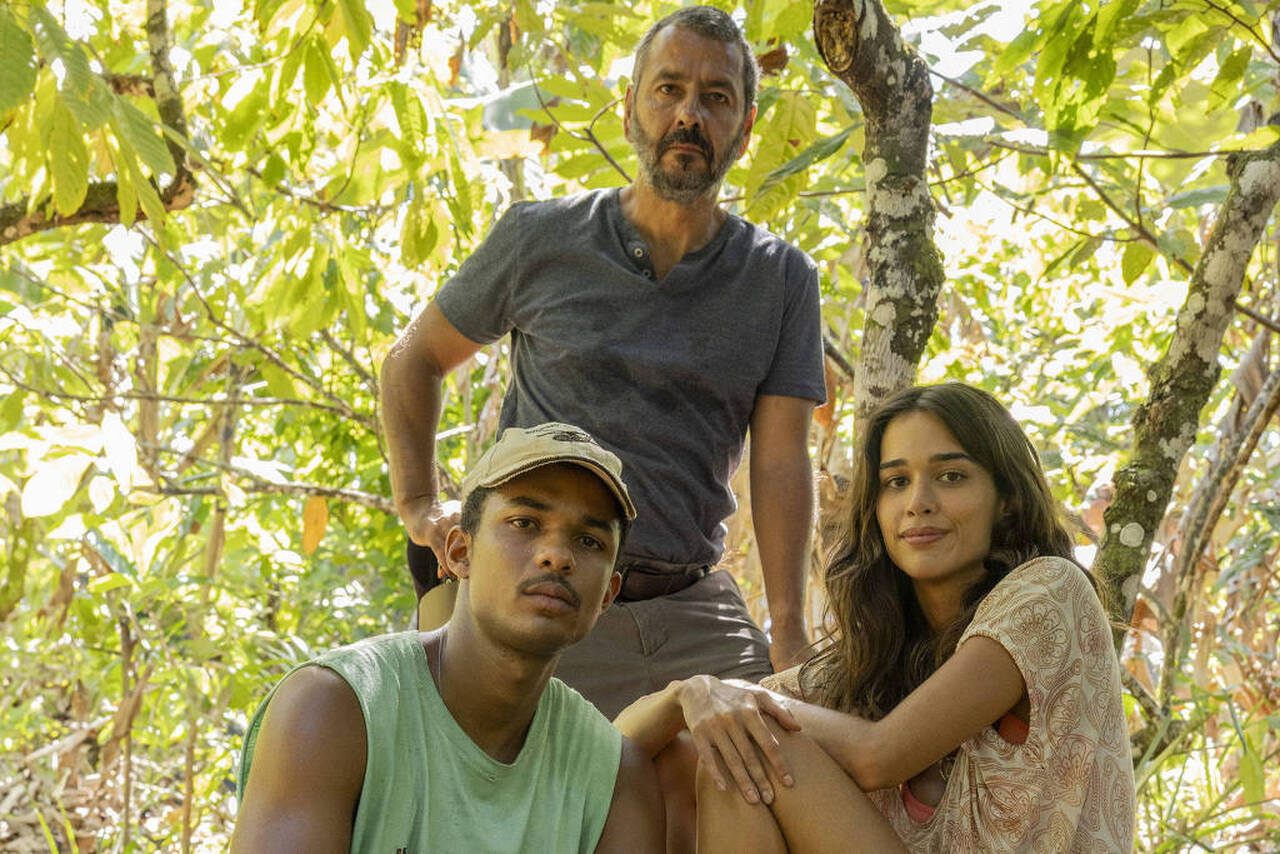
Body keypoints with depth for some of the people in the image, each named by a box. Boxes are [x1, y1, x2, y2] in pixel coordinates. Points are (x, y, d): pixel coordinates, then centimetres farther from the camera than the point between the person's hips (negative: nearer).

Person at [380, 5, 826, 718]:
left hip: (696, 611, 2)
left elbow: (780, 462, -1)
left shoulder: (783, 279, 6)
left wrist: (789, 636, -12)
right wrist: (420, 506, 3)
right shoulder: (541, 238, 4)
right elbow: (414, 361, 16)